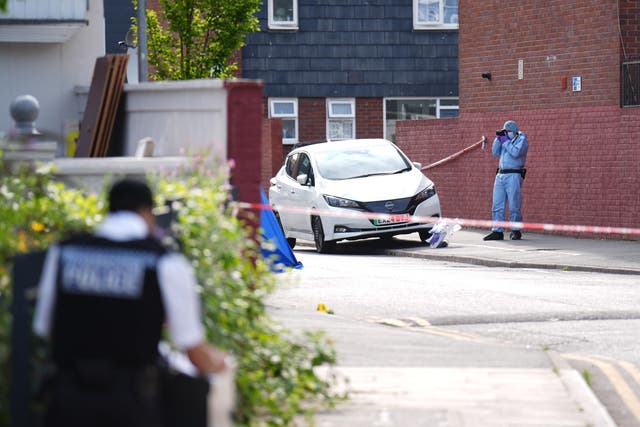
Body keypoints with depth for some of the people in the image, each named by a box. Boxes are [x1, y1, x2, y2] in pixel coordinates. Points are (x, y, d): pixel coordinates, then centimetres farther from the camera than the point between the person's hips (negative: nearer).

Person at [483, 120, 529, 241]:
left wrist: (505, 140, -13)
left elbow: (516, 152, -17)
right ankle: (497, 232, 2)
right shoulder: (504, 139, 18)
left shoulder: (522, 140, -1)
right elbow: (495, 153, 11)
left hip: (514, 176, -7)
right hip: (500, 175, 7)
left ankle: (516, 231, 3)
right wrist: (498, 138, 1)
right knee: (497, 205, 2)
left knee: (514, 206, -5)